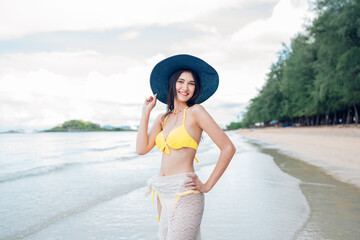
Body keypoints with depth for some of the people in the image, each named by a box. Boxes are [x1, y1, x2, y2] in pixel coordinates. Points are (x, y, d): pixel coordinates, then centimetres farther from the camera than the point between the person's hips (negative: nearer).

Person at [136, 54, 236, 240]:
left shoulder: (195, 111, -7)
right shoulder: (163, 119, 12)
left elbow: (228, 148, -11)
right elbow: (141, 149, 1)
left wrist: (207, 186, -8)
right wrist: (145, 112, 5)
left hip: (184, 193, -7)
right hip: (163, 194, 7)